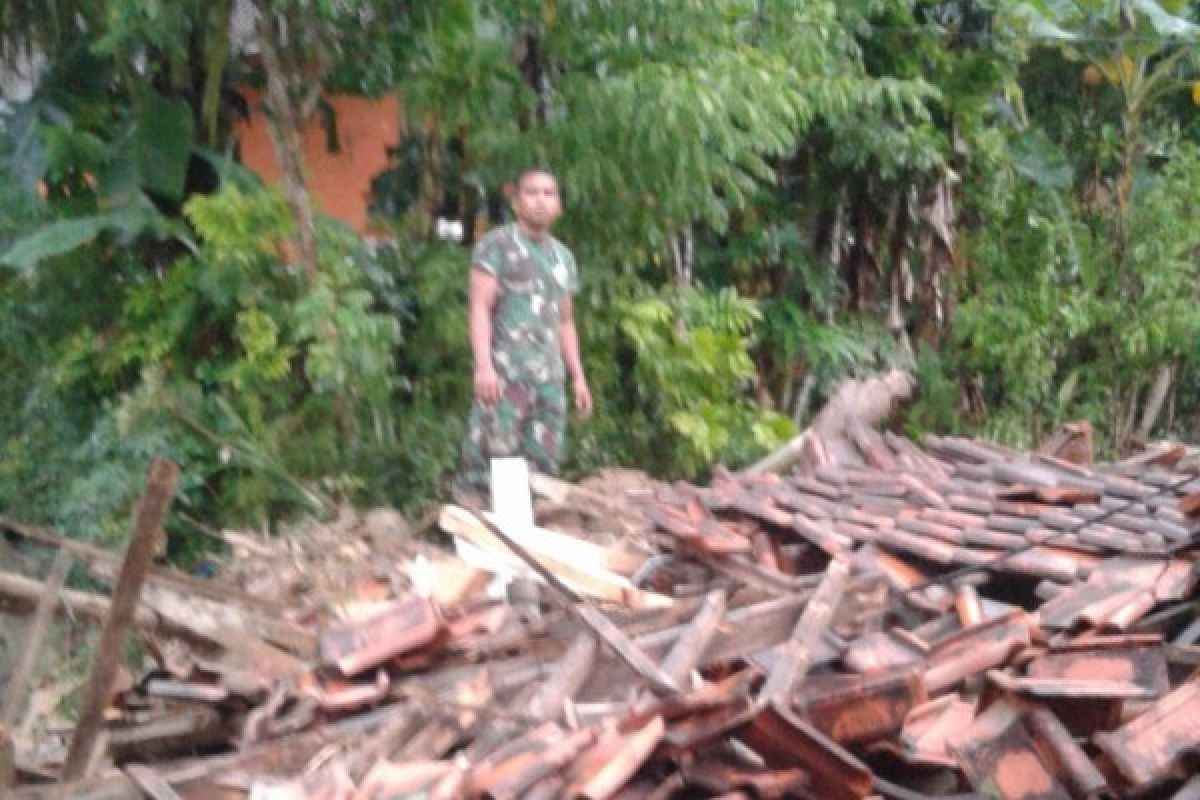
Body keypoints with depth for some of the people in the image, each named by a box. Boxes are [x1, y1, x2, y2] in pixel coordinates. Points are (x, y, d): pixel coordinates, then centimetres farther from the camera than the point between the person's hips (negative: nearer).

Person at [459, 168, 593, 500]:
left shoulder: (563, 257, 21)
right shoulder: (496, 245, 2)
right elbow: (479, 307, -7)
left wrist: (578, 377, 17)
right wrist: (483, 365, -18)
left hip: (550, 375, 6)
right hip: (504, 372, -6)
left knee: (544, 463, 2)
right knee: (493, 455, -13)